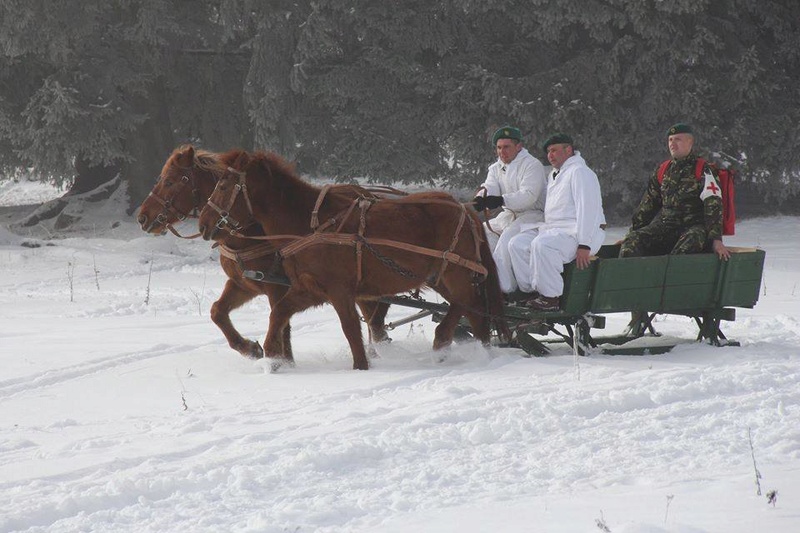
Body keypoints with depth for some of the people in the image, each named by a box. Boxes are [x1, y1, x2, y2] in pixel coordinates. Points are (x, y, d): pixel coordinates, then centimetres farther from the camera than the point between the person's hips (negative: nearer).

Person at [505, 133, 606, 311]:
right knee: (517, 244, -7)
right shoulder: (553, 176, 23)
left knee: (542, 244, -35)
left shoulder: (580, 172, -9)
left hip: (576, 231, -10)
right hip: (553, 228, 10)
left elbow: (588, 210, -19)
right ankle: (533, 290, -8)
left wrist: (584, 245, -26)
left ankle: (551, 297, -28)